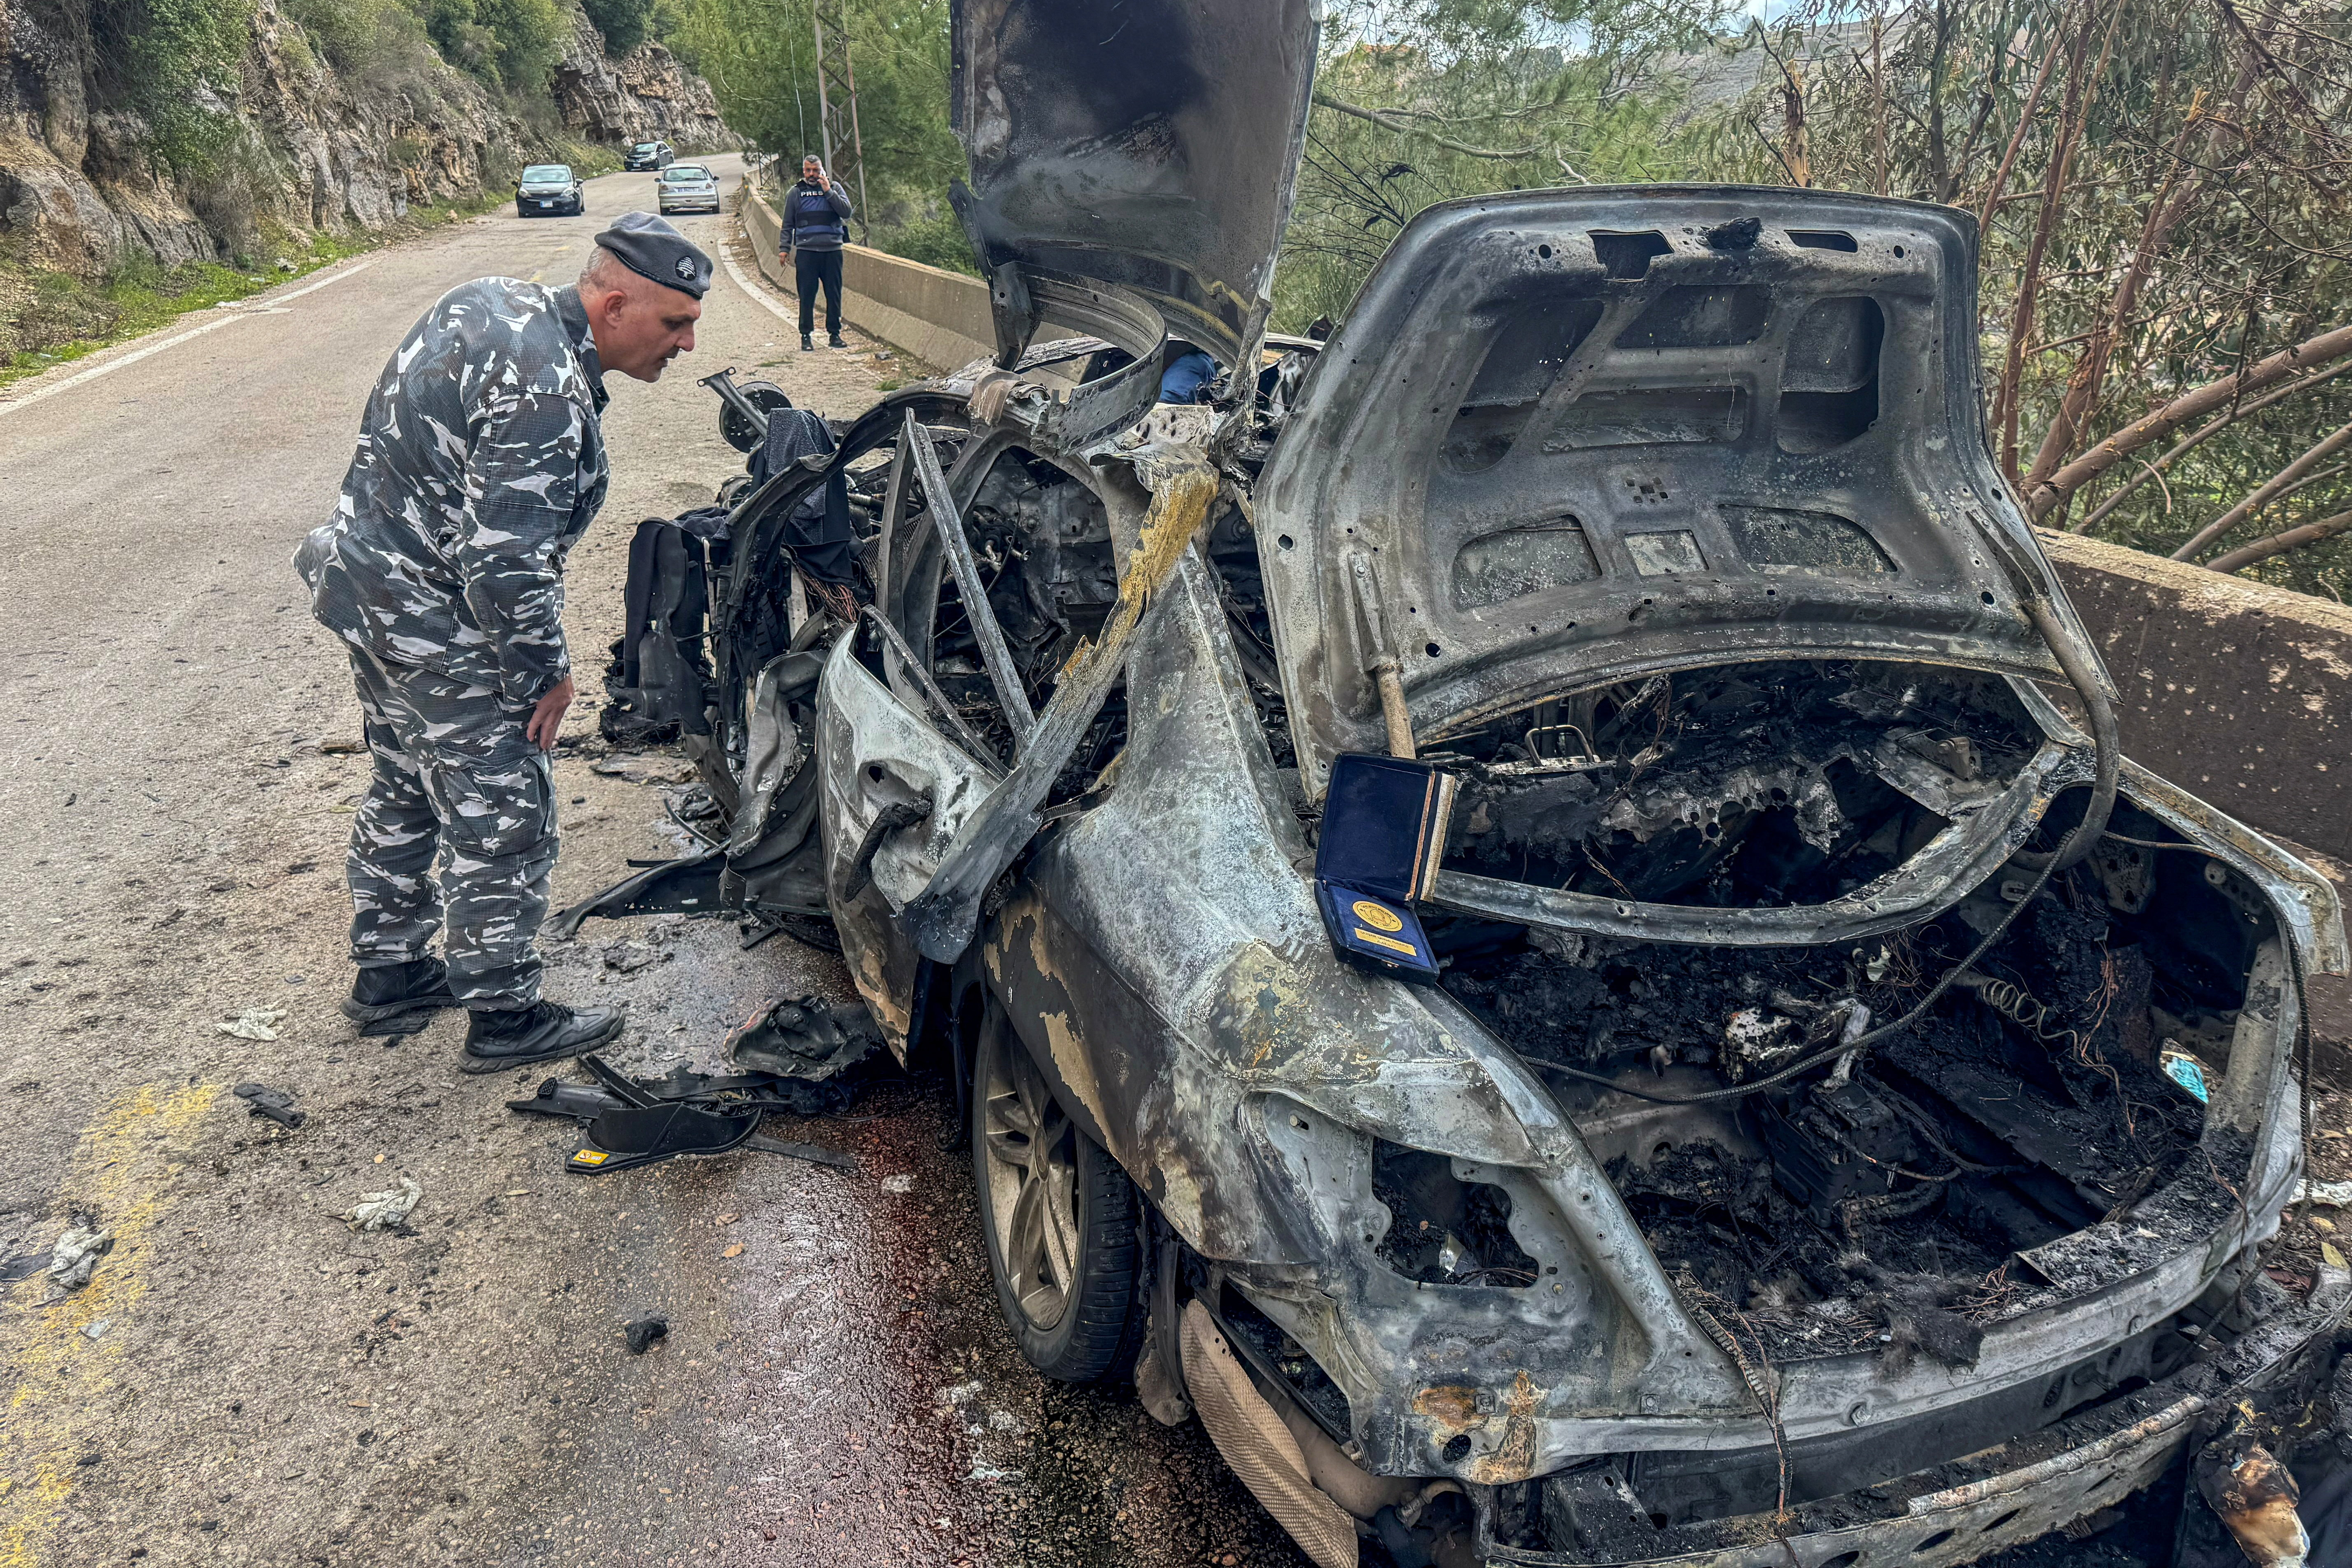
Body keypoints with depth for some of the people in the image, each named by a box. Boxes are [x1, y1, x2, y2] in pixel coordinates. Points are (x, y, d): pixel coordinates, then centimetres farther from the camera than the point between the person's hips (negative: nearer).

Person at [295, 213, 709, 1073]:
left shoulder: (493, 301, 2)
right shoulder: (543, 393, -29)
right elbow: (507, 565, -30)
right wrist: (548, 671, -15)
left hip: (366, 581, 10)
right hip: (438, 632, -10)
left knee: (405, 792, 24)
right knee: (503, 820, 3)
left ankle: (387, 968, 40)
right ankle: (504, 1017, 16)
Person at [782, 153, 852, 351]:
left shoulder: (834, 187, 9)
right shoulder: (796, 192, 9)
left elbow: (847, 212, -5)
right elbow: (788, 224, 13)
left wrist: (828, 192, -9)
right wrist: (785, 248, 5)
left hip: (833, 250, 1)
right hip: (806, 251, 0)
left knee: (834, 295, 4)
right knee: (807, 296, -1)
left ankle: (834, 334, 14)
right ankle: (806, 336, 7)